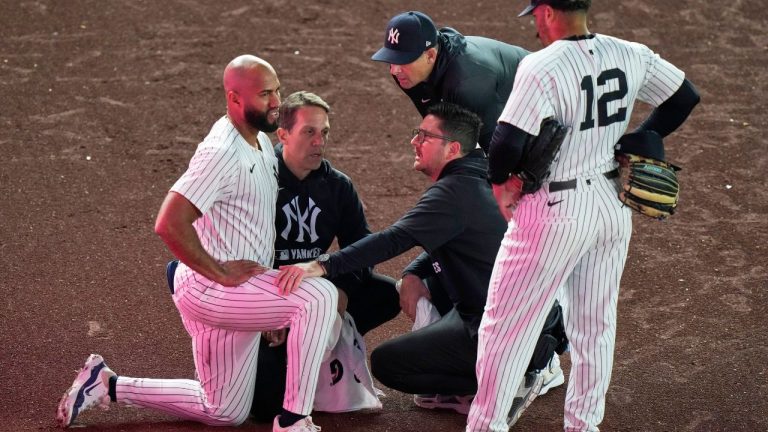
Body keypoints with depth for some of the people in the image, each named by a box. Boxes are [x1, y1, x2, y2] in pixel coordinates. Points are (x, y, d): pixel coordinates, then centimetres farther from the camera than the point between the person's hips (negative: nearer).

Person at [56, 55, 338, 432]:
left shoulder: (261, 141, 10)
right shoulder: (221, 153, -20)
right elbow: (169, 224, -29)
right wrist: (222, 273, -22)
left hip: (241, 289, 10)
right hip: (208, 289, -10)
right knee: (318, 296, -27)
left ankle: (109, 385, 23)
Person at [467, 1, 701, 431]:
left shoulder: (542, 67, -21)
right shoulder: (630, 56, -2)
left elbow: (507, 142, -26)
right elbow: (685, 96, 11)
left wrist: (500, 183, -6)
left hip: (555, 213, -6)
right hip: (613, 203, 6)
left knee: (506, 321, 6)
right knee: (595, 323, 18)